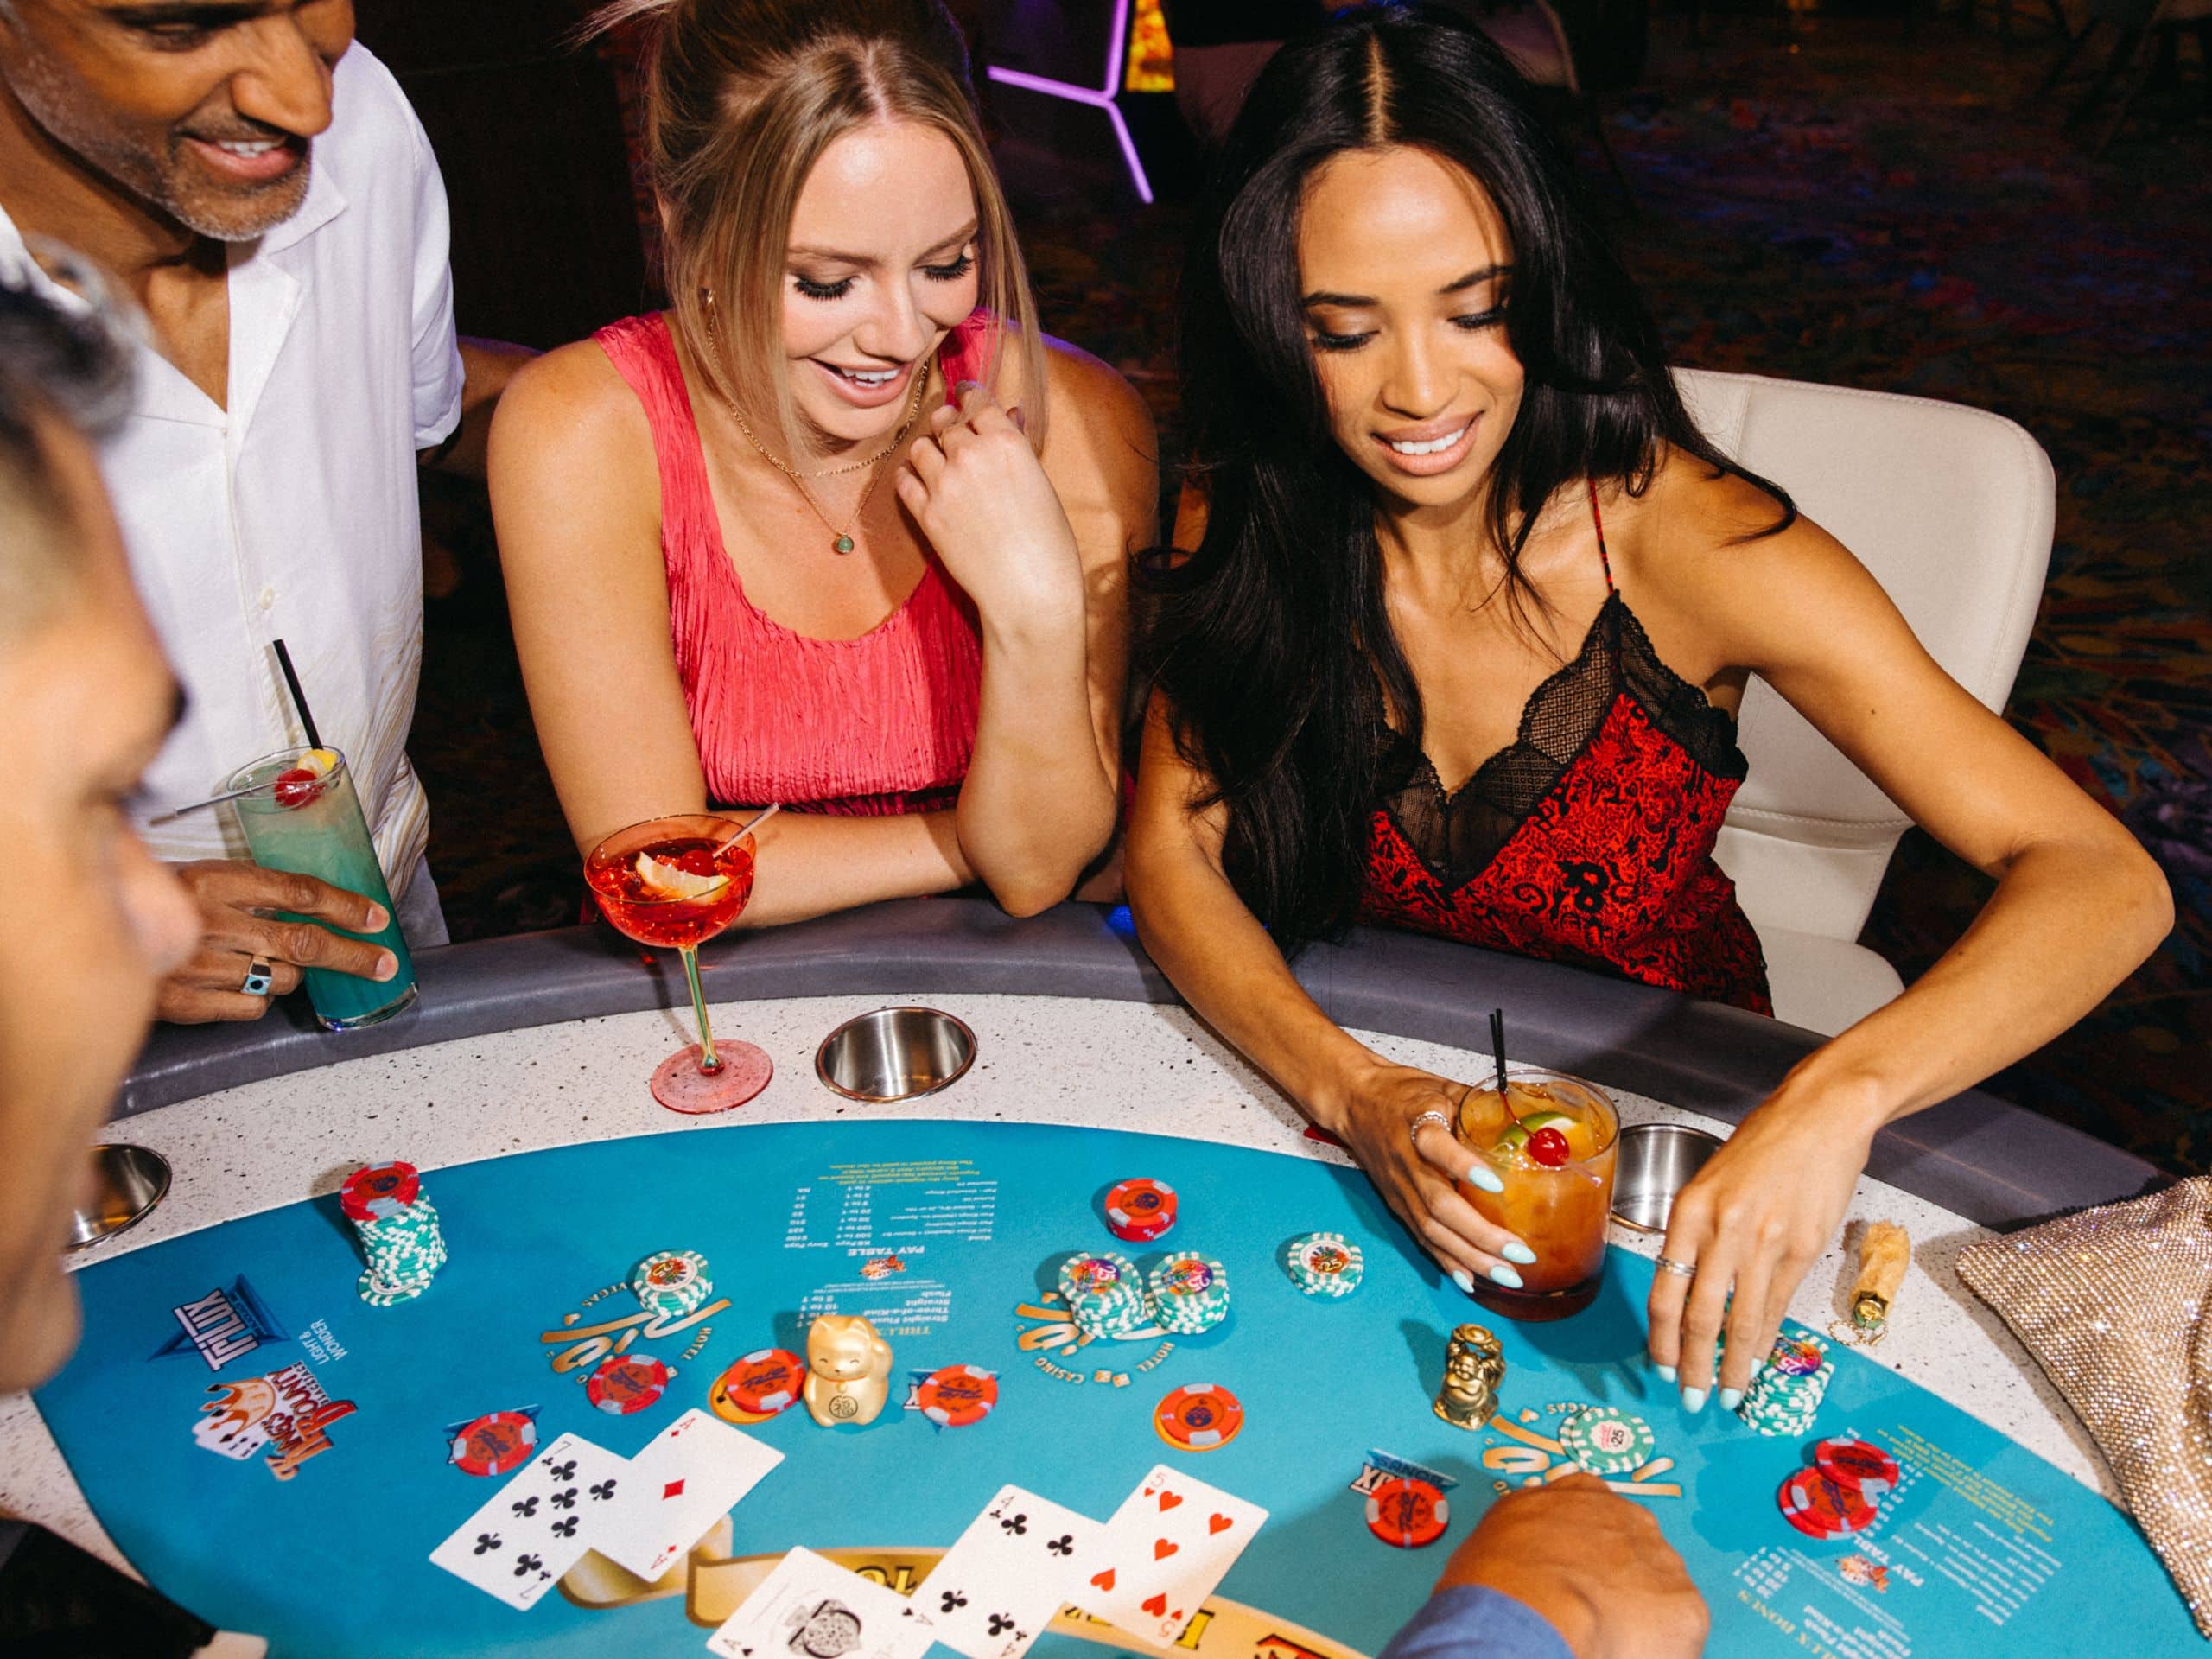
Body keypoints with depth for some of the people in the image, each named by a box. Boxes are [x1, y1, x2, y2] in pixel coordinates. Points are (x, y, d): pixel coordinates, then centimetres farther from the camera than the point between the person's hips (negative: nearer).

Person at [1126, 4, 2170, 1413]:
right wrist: (1349, 1089, -30)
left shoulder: (1682, 540, -22)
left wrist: (1842, 1090, -45)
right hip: (1364, 1099, 2)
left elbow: (2105, 882, -25)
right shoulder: (1253, 520, -11)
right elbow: (1171, 844, -11)